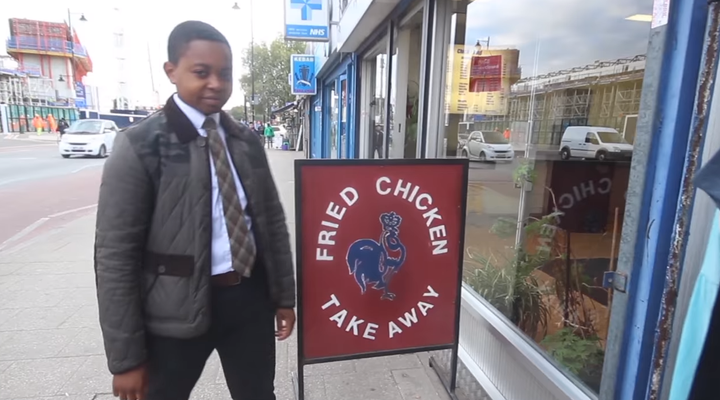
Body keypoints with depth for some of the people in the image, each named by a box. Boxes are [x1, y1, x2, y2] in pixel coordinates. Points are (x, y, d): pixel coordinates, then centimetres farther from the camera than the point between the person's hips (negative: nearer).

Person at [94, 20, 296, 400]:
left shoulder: (246, 141, 4)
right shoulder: (140, 146, -10)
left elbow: (272, 220, 8)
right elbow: (114, 254, -10)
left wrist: (284, 296, 9)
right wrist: (126, 357, -7)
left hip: (250, 296, 4)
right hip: (178, 308, -3)